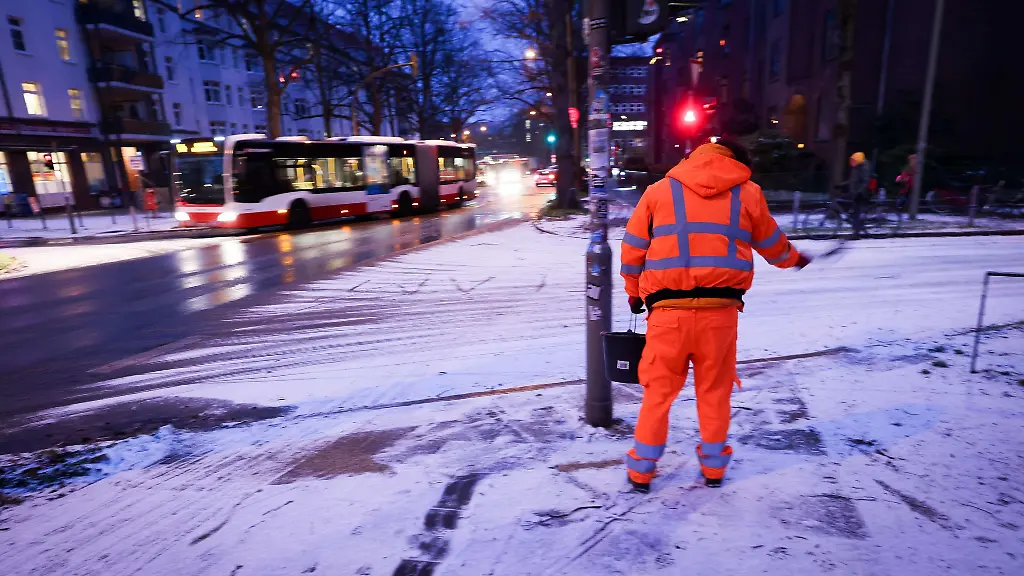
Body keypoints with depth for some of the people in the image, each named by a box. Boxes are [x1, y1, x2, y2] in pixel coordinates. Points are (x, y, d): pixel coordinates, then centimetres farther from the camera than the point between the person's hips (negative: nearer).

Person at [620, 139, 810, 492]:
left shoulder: (659, 191, 7)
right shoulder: (748, 193, 9)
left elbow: (633, 249, 10)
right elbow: (772, 244, 23)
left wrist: (634, 292, 24)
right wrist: (794, 259, 44)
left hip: (669, 309, 0)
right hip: (720, 309, 1)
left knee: (659, 389, 11)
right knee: (715, 390, 17)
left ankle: (641, 470, 21)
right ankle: (713, 467, 32)